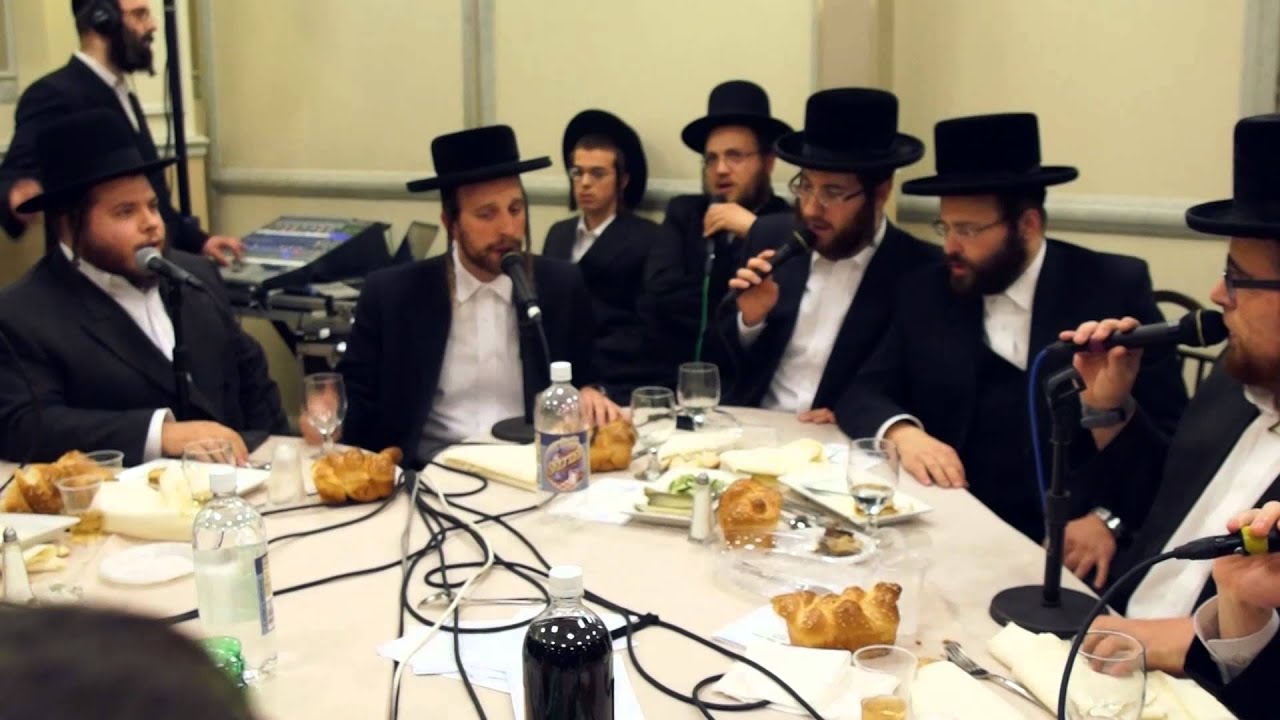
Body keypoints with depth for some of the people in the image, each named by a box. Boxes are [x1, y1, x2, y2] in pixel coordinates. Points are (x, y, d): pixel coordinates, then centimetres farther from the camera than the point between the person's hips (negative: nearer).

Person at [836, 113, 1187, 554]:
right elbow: (863, 395, 7)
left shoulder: (1115, 287, -2)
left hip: (1067, 545, -2)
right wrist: (902, 433, -14)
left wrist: (1109, 520, -18)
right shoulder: (925, 294, 8)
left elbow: (1168, 430, -4)